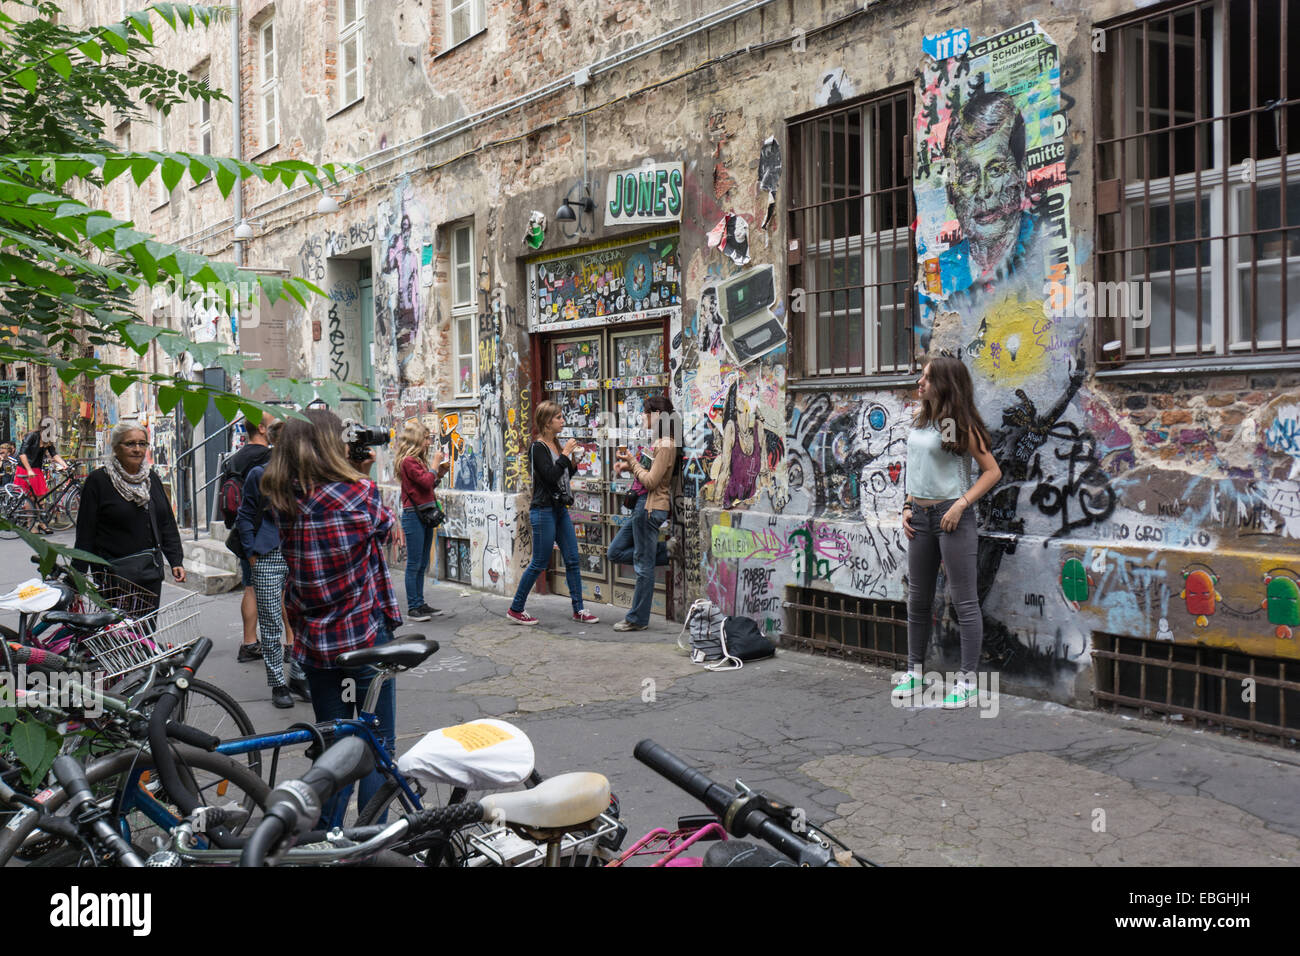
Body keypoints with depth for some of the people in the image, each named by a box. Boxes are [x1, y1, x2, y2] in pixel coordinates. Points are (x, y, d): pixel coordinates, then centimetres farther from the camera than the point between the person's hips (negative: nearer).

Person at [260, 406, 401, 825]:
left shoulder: (285, 503, -2)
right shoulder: (360, 494, -16)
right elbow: (384, 526, 3)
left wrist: (358, 479, 5)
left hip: (314, 643, 5)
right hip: (367, 637, -5)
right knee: (377, 744, 8)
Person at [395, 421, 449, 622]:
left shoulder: (418, 460, 17)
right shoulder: (408, 461, -12)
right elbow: (425, 482, -21)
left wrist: (440, 473, 8)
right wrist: (436, 464, -9)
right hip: (413, 515, -10)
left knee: (422, 564, 13)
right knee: (414, 564, -5)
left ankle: (420, 604, 19)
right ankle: (412, 608, 0)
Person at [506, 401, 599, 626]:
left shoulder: (556, 445, 12)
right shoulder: (538, 448, -12)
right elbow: (550, 477, -23)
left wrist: (573, 462, 3)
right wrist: (565, 454, -18)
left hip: (560, 509, 8)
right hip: (543, 510, -8)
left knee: (572, 560, 6)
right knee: (539, 563, -2)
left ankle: (578, 609, 12)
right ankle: (515, 609, 10)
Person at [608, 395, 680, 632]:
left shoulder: (665, 445, -17)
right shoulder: (659, 443, 13)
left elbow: (650, 482, -20)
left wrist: (632, 461, -9)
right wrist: (629, 466, 6)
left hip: (650, 508, -10)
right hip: (643, 506, 10)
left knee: (643, 566, 0)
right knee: (615, 552, 15)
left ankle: (637, 619, 10)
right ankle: (665, 551, 15)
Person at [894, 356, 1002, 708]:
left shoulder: (960, 424, -9)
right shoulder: (919, 419, 11)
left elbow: (992, 471, -10)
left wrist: (961, 505, -18)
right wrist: (908, 506, 9)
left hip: (951, 516, -7)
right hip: (920, 516, 7)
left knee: (964, 601, -2)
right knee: (917, 598, 14)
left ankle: (967, 681, 4)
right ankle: (914, 672, 26)